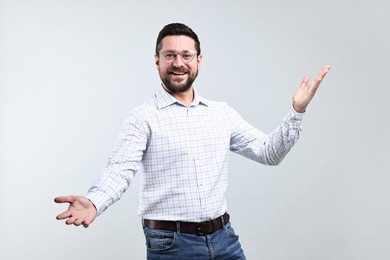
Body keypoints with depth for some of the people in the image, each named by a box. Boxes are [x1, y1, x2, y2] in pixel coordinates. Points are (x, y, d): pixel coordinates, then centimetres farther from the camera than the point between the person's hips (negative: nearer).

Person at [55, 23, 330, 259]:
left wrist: (297, 111, -4)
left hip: (224, 237, 4)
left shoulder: (222, 113, 8)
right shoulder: (143, 117, -6)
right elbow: (121, 170, -18)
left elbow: (269, 152, 9)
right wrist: (93, 202, -38)